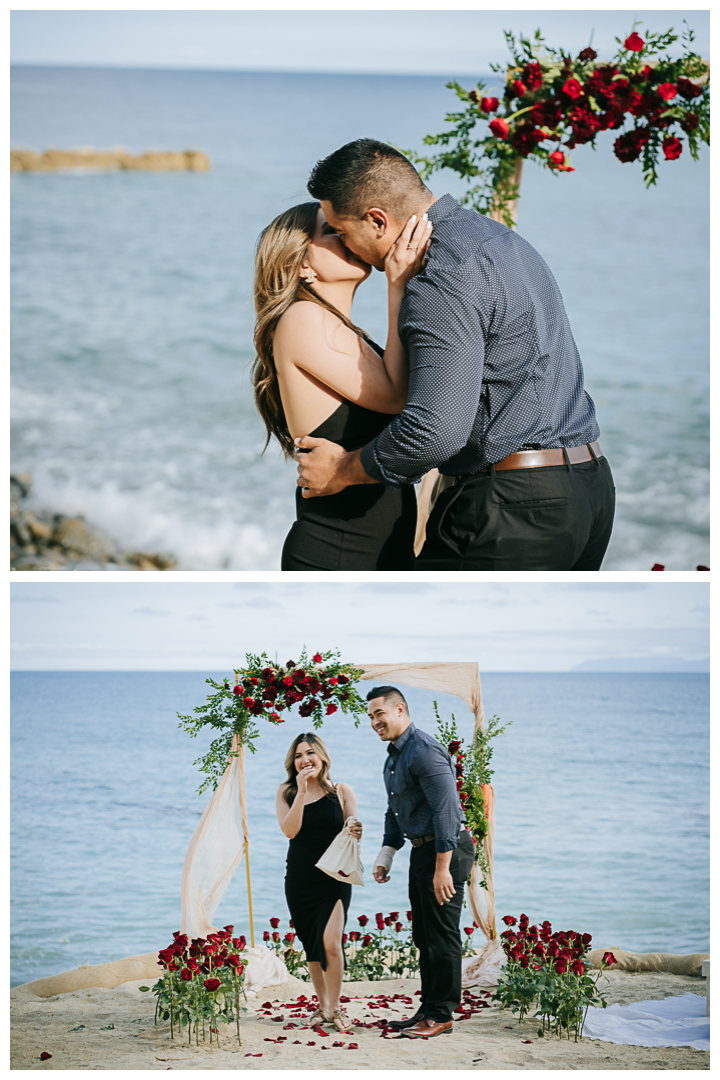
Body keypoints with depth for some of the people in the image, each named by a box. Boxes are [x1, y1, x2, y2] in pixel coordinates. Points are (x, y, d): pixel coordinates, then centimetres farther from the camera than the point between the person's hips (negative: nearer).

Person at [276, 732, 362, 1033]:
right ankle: (322, 1006, 23)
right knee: (311, 944, 9)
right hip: (300, 879, 2)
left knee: (330, 941, -15)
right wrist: (302, 791, -15)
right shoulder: (287, 792, 4)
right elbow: (289, 830, -10)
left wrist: (355, 831, -23)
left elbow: (353, 832, 1)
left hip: (334, 877, -2)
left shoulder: (342, 791, 3)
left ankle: (335, 1007, -1)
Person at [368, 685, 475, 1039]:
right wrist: (385, 856, 18)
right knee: (424, 936, 14)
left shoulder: (424, 751, -18)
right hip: (421, 851, 10)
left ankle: (441, 1016, 3)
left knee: (442, 936, -4)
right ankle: (428, 1009, 22)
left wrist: (443, 867, -24)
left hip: (446, 850, -10)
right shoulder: (394, 756, 15)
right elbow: (395, 812, 26)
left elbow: (446, 808, -23)